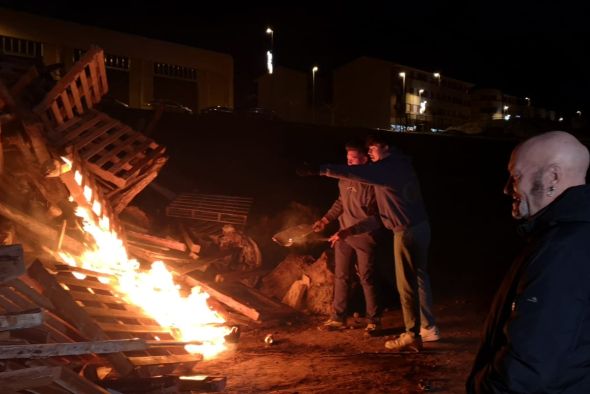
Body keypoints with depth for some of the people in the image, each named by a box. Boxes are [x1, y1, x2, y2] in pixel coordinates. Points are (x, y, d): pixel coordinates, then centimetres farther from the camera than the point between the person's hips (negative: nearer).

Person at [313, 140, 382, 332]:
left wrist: (346, 232, -22)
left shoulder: (371, 183, -18)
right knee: (341, 277, 11)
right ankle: (338, 318, 22)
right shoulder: (345, 179, 1)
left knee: (366, 279, 3)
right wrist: (325, 220, 8)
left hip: (363, 237, -6)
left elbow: (372, 218, -19)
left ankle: (373, 320, 18)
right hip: (343, 235, 6)